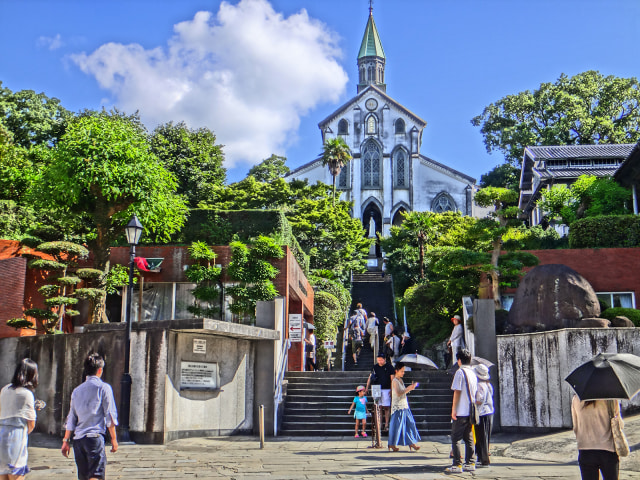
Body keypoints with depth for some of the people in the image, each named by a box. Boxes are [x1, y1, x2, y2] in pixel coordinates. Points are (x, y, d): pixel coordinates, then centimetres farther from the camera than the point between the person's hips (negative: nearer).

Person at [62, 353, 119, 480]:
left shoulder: (77, 390, 14)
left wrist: (66, 440, 20)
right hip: (95, 436, -6)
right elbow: (110, 415, -4)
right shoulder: (103, 388, -2)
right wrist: (114, 439, 2)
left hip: (78, 439, 6)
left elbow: (71, 418, 15)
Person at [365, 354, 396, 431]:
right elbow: (370, 378, 15)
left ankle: (386, 424, 0)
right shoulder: (375, 367, 10)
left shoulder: (389, 367, 0)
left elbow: (392, 379, -1)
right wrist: (367, 388, 8)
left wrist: (392, 390, -9)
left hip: (386, 390, -3)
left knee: (386, 407, -4)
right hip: (377, 390, 3)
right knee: (379, 407, 3)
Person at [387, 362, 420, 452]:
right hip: (398, 407, -9)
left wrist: (410, 388, 9)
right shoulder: (395, 381, -13)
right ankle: (392, 444, 8)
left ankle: (411, 443, 9)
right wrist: (409, 388, -26)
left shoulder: (400, 380, 14)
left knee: (409, 424, 5)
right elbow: (399, 393, -24)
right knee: (397, 425, -3)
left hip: (404, 406, 9)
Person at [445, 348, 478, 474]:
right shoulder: (473, 373, 13)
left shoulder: (460, 372, -10)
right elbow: (474, 392, 17)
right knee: (469, 438, 12)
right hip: (470, 411, 7)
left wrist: (453, 409, -11)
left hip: (461, 412, -7)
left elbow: (457, 391, -14)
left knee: (455, 439, -3)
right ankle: (470, 463, 13)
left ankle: (457, 465, -6)